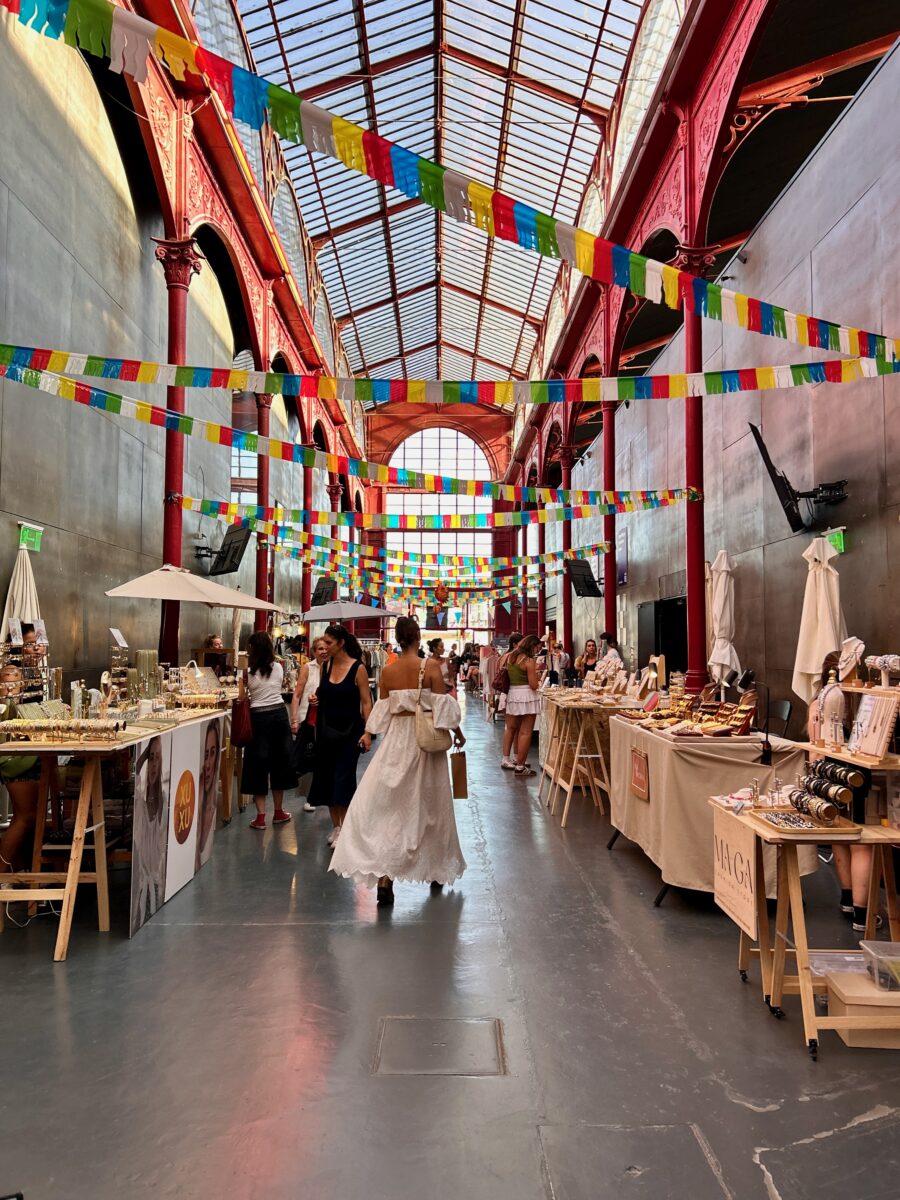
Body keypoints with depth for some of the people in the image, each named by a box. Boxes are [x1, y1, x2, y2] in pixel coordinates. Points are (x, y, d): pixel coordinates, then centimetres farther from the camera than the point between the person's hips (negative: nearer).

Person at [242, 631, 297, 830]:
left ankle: (260, 816, 4)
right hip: (279, 714, 4)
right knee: (280, 762, 13)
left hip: (259, 717, -4)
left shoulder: (250, 673, -8)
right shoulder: (278, 668, 4)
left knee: (258, 764, 4)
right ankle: (279, 812, 24)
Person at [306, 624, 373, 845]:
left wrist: (367, 732, -16)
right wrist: (315, 697, -5)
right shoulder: (325, 665, 2)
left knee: (343, 778, -6)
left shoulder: (358, 668, -12)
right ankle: (335, 825, 23)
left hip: (350, 729, -5)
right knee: (326, 777, 9)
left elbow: (366, 702, -11)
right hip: (327, 729, 5)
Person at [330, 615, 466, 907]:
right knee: (429, 803, 13)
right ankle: (436, 868, 29)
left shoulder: (387, 671, -1)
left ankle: (384, 873, -7)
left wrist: (369, 733, 21)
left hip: (396, 739, 2)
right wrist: (457, 731, 5)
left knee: (385, 803, 5)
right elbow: (442, 706, -10)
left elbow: (382, 711, 5)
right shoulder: (431, 665, -10)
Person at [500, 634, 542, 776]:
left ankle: (506, 759, 25)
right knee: (525, 733, -2)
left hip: (512, 694, 8)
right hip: (526, 696, -8)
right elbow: (534, 685, -13)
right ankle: (520, 767, -1)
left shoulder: (509, 656, 9)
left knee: (512, 728, 19)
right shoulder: (529, 660, -13)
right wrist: (537, 676, 7)